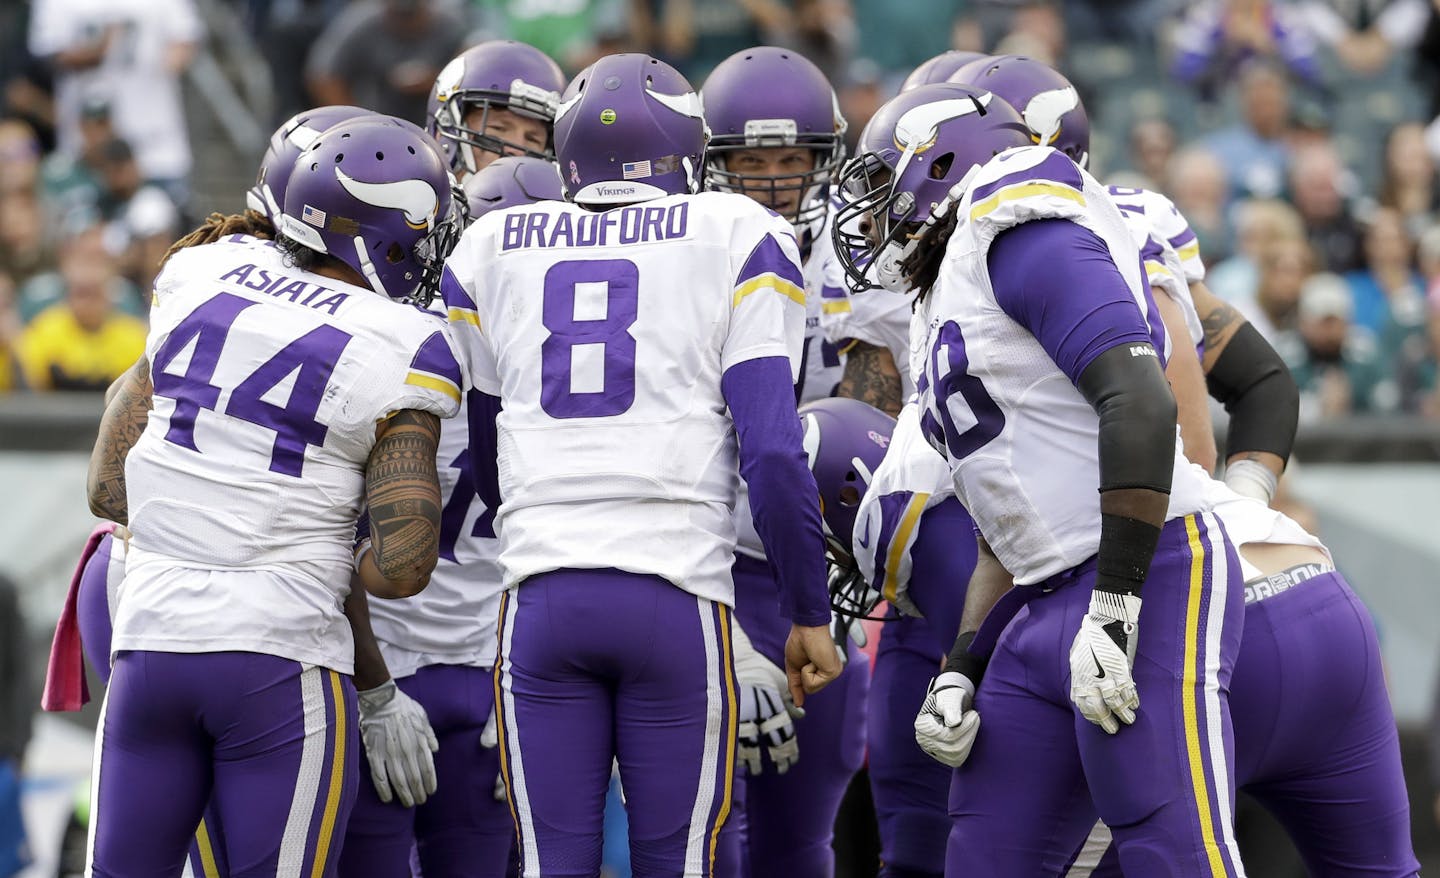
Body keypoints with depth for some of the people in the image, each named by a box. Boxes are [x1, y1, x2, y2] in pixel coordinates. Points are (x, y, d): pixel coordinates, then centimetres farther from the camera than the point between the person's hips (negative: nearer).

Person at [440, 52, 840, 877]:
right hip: (676, 594, -2)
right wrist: (811, 615, 4)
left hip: (541, 592, 2)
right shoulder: (739, 239, 4)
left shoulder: (490, 251, 14)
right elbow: (773, 452, -4)